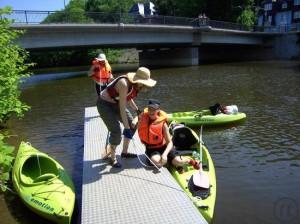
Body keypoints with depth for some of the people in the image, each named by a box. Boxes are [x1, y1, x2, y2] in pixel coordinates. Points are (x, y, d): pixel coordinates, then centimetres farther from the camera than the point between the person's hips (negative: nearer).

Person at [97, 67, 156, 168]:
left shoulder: (135, 85, -8)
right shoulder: (124, 84, -33)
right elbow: (122, 108, -33)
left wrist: (137, 110, 5)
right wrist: (126, 127, -32)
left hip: (116, 103, 9)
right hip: (104, 103, -9)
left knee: (132, 125, 5)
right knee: (116, 130, -17)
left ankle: (124, 152, 20)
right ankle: (113, 158, 3)